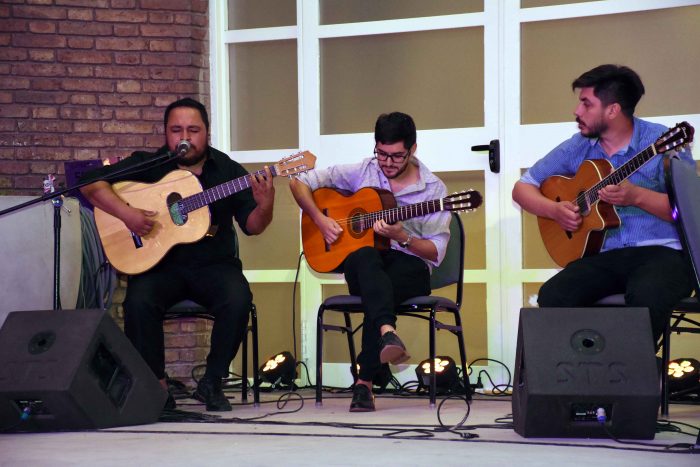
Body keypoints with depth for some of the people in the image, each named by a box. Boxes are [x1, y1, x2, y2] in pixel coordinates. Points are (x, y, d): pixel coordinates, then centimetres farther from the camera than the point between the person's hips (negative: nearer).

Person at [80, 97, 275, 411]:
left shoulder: (226, 170, 5)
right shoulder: (147, 165, 3)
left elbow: (251, 226, -1)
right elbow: (91, 183, -3)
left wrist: (264, 207, -24)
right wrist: (126, 213, -19)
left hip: (214, 264, 1)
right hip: (158, 262, -1)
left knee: (238, 300, -29)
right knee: (139, 302, -31)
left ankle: (211, 382, -9)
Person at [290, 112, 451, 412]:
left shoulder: (433, 189, 3)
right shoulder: (362, 172, 8)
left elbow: (436, 252, -1)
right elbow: (300, 182, 12)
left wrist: (401, 237, -18)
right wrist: (320, 220, -3)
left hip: (409, 267, -1)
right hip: (364, 265, 1)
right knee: (365, 258, -39)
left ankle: (365, 381, -37)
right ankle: (387, 332, -63)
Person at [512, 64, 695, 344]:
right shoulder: (577, 148, 9)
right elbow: (522, 188, 15)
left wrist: (636, 196, -22)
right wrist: (555, 210, -5)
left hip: (661, 252, -4)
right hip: (605, 256, 4)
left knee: (646, 298, -37)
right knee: (552, 296, -24)